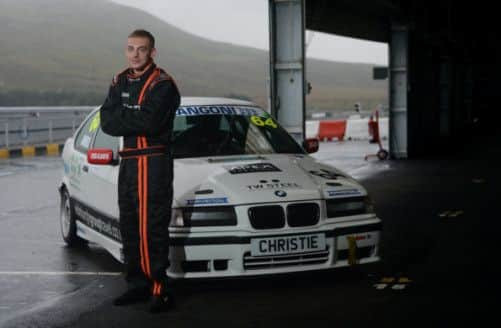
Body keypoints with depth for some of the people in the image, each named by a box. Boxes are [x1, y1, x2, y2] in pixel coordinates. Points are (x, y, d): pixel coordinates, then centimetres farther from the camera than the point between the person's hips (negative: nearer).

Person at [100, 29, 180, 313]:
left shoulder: (163, 84, -7)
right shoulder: (120, 82, 14)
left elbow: (150, 122, -22)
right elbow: (107, 122, 2)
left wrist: (122, 118, -9)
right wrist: (136, 120, -13)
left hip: (155, 162, -7)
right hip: (128, 162, 8)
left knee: (152, 228, -10)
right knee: (130, 227, 12)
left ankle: (160, 289, -6)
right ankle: (137, 284, 22)